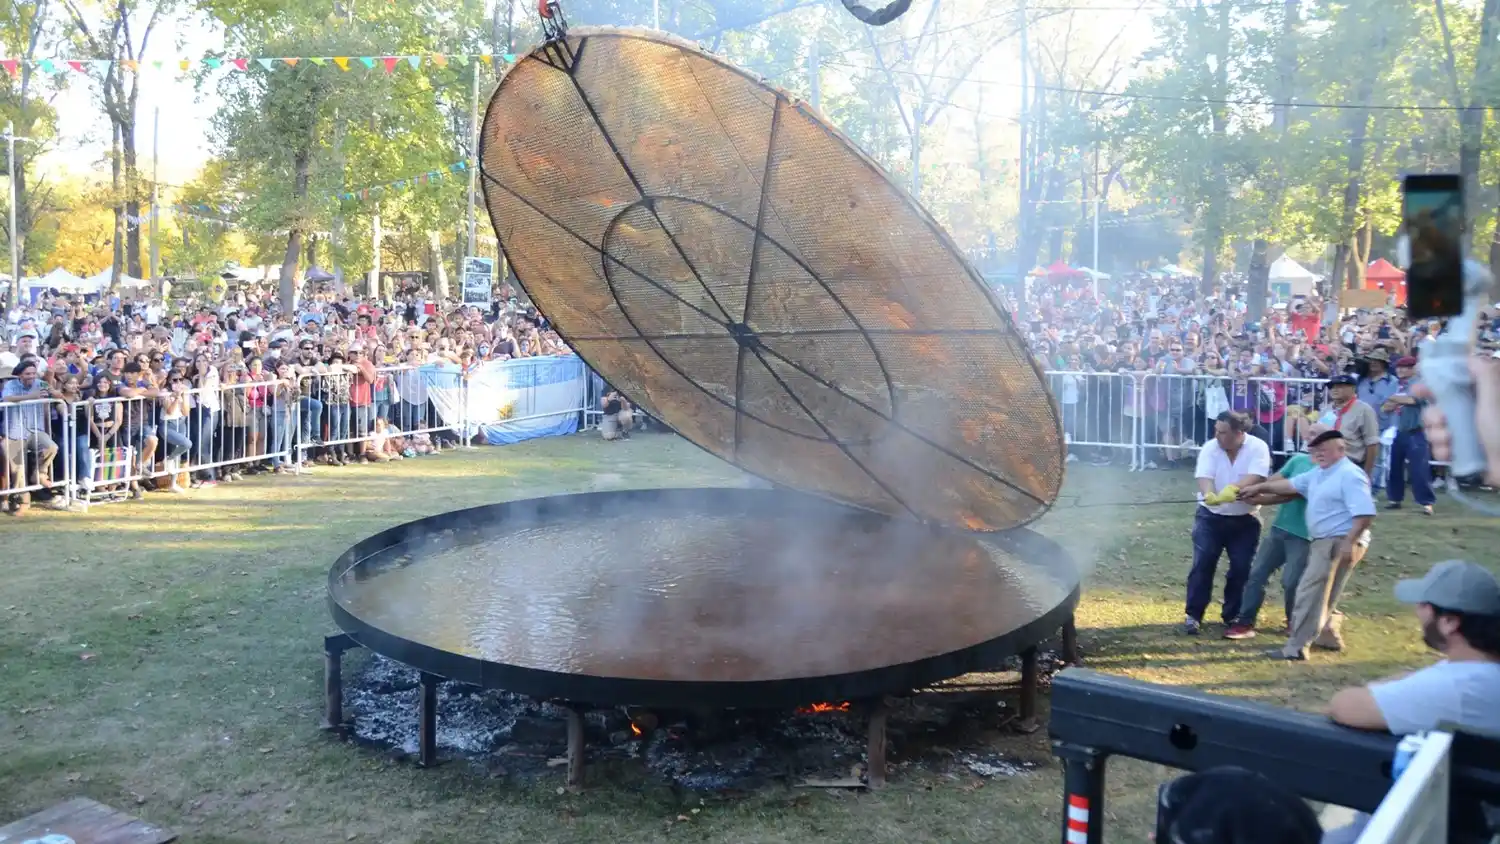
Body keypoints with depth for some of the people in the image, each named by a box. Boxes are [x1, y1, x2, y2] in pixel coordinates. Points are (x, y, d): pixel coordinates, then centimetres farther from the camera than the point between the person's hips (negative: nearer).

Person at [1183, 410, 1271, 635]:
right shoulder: (1210, 448, -9)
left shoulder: (1258, 447, -12)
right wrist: (1209, 494, -44)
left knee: (1241, 569, 5)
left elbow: (1256, 477, -26)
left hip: (1245, 520, 0)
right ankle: (1193, 615, 2)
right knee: (1202, 565, -5)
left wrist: (1234, 489, -45)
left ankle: (1233, 615, 21)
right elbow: (1204, 476, -21)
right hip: (1211, 517, 0)